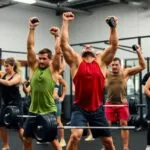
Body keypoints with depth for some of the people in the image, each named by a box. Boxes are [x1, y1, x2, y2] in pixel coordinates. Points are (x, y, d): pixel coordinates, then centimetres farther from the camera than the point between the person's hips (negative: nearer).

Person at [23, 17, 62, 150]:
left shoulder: (53, 69, -3)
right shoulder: (34, 67, 6)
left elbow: (58, 50, -10)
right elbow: (30, 47, 2)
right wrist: (32, 29, -1)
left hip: (49, 111, -4)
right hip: (33, 111, 4)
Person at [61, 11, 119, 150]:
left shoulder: (101, 62, 8)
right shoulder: (76, 61, 4)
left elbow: (114, 45, 3)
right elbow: (64, 44, -3)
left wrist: (114, 27, -1)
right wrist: (65, 22, -3)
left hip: (97, 109, 3)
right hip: (80, 108, -2)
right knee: (75, 135, -23)